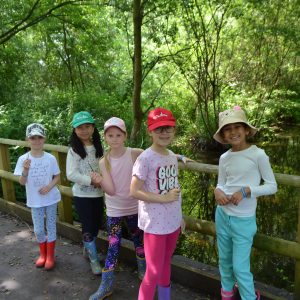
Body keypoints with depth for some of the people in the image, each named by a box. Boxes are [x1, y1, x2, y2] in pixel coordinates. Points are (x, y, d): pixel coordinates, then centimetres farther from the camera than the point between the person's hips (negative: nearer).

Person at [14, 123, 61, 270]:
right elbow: (22, 182, -10)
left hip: (51, 198, 0)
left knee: (51, 226, 11)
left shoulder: (50, 158, -10)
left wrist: (49, 186, -19)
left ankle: (50, 256, 29)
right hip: (35, 200, 1)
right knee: (38, 229, 12)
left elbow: (57, 177, -1)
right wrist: (25, 170, -28)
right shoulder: (23, 159, -11)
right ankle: (43, 254, 37)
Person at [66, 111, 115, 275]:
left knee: (97, 225, 17)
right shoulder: (74, 150, -11)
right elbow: (71, 174, -17)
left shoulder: (98, 148, 1)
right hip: (82, 195, -4)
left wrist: (100, 177, -18)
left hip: (98, 194, 4)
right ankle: (94, 260, 22)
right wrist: (91, 180, -24)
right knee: (88, 227, 4)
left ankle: (87, 248, 43)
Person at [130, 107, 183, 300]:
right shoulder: (145, 158, -18)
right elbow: (134, 191, -18)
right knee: (154, 271, 5)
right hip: (155, 223, -6)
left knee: (166, 264, 23)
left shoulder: (173, 157, 4)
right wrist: (164, 198, -22)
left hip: (172, 221, 7)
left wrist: (180, 217, 15)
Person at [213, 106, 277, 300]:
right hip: (222, 215, 5)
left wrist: (246, 191, -21)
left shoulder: (258, 154, -14)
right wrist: (218, 191, -14)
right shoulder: (224, 158, 0)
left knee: (240, 267, 4)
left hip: (243, 219, -5)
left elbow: (272, 186, -9)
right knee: (224, 260, 21)